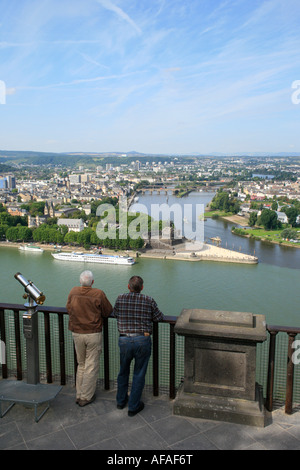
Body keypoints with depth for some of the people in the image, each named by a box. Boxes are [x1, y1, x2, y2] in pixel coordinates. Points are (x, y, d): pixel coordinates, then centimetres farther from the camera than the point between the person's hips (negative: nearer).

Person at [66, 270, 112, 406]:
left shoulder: (73, 292, -4)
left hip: (77, 333, 4)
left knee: (81, 365, 19)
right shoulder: (98, 294, -16)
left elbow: (69, 309, 9)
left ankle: (79, 395, 27)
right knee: (91, 367, 8)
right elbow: (108, 311, -6)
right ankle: (86, 397, 17)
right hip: (93, 334, -4)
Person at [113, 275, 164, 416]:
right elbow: (159, 318, 1)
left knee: (123, 371, 22)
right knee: (139, 374, 11)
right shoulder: (149, 301, -5)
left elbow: (114, 313, 14)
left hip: (124, 340, 2)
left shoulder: (120, 299, -1)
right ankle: (133, 406, 20)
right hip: (142, 340, -2)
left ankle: (121, 401, 37)